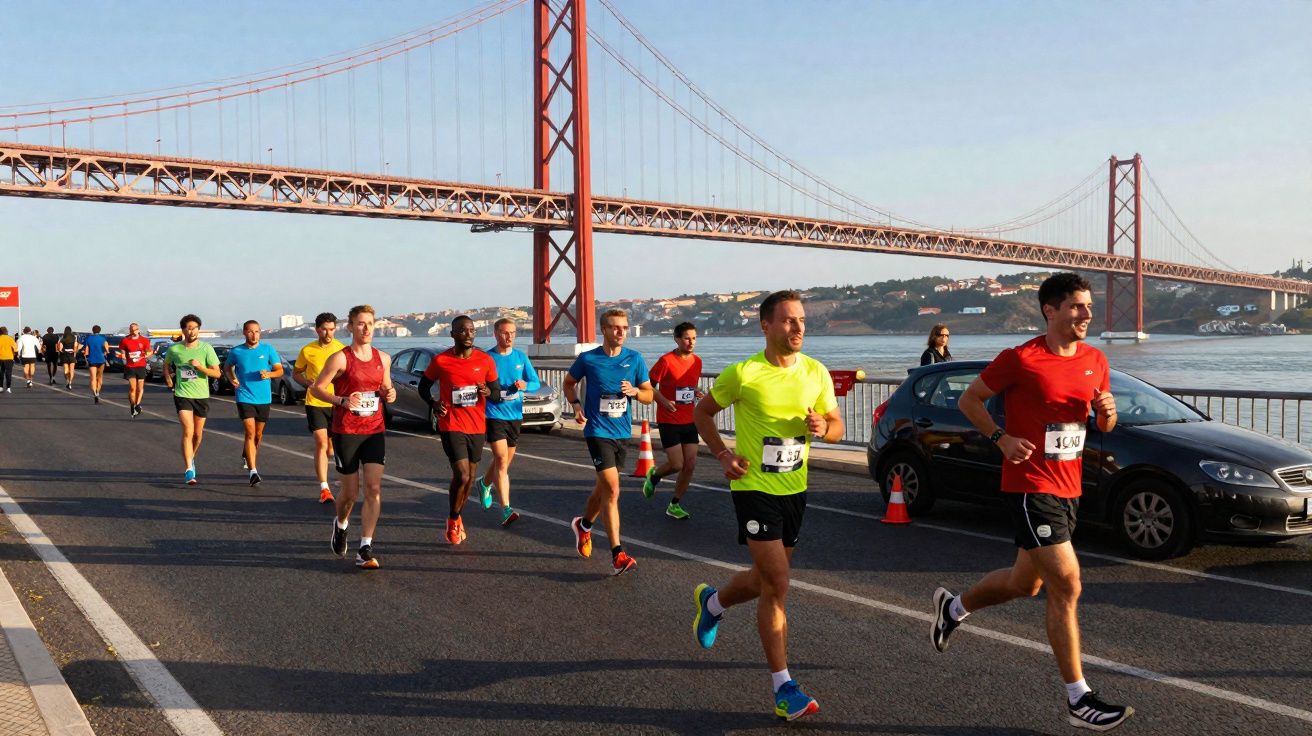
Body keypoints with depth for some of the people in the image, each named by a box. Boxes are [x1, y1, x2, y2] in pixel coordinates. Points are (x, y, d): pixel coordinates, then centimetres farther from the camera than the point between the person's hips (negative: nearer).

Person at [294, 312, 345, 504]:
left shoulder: (342, 349, 1)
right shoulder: (307, 350, -1)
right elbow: (295, 373, 11)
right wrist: (308, 383, -9)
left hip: (337, 403, 2)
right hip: (315, 402, -2)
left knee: (332, 444, 12)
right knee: (321, 443, -10)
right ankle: (324, 488, -9)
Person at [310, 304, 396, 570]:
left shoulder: (383, 358, 7)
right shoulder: (340, 358, -8)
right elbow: (316, 388, -6)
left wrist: (389, 393, -4)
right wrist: (342, 401, -21)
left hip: (375, 431, 4)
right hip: (346, 432, -3)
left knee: (374, 489, -8)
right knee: (351, 492, 5)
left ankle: (365, 551, -5)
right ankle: (341, 524, 40)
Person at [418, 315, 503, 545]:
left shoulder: (485, 360, 1)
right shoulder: (440, 361, -5)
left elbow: (497, 393, 8)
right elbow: (423, 386, 9)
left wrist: (488, 392, -15)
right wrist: (434, 404, -10)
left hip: (477, 427, 4)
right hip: (452, 425, -4)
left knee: (470, 477, 14)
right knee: (462, 475, -14)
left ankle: (457, 518, 36)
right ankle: (453, 521, 8)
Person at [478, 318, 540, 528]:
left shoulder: (521, 357, 6)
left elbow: (536, 383, 6)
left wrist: (525, 385, -14)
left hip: (515, 415, 4)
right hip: (494, 415, -4)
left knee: (504, 461, 17)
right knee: (501, 460, -15)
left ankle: (484, 483, 47)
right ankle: (506, 509, -17)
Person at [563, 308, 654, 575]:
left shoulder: (635, 359, 0)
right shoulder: (588, 359, -6)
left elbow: (649, 395, 5)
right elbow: (569, 383, 11)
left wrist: (634, 391, -16)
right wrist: (576, 405, -5)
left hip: (622, 432, 4)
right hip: (598, 431, -4)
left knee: (604, 486, 18)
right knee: (612, 488, -15)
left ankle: (584, 525, 46)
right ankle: (617, 553, -12)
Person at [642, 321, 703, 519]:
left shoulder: (697, 362, 5)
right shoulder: (666, 361, -13)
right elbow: (649, 386, -9)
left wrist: (696, 392, 0)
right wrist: (663, 401, -23)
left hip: (689, 421, 6)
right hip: (669, 421, -6)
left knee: (691, 464, 1)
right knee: (676, 464, -9)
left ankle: (675, 505, 17)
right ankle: (653, 476, 26)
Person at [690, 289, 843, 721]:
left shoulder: (816, 373, 0)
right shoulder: (743, 373, -12)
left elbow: (837, 426, 9)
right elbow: (702, 412, 2)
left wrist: (822, 427, -15)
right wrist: (722, 454, -10)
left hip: (795, 490, 6)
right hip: (754, 488, -5)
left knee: (766, 580, 18)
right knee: (777, 585, -10)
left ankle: (712, 603, 50)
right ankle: (783, 690, -1)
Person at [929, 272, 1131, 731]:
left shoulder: (1095, 361, 7)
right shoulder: (1020, 360, -12)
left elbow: (1104, 426, 18)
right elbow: (969, 400, -3)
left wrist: (1107, 412, -6)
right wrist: (1001, 439, -17)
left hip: (1068, 490, 8)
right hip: (1030, 487, -8)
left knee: (1025, 583, 19)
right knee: (1067, 586, -10)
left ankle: (953, 607, 45)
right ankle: (1078, 699, 0)